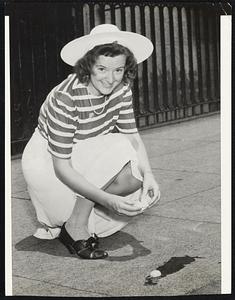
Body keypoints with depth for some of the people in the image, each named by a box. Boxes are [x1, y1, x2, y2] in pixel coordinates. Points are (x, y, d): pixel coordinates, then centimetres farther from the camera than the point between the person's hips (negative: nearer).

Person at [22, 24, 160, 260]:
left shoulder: (121, 88, -11)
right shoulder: (66, 99, -31)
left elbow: (132, 136, -4)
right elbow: (61, 167, -31)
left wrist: (148, 175, -23)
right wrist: (107, 199, -38)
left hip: (86, 157, 7)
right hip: (46, 162, -7)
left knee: (136, 181, -16)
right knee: (117, 151, -29)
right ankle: (75, 228, -17)